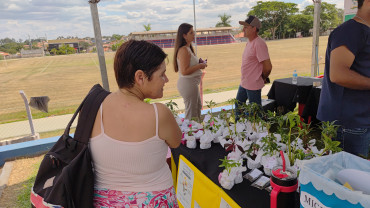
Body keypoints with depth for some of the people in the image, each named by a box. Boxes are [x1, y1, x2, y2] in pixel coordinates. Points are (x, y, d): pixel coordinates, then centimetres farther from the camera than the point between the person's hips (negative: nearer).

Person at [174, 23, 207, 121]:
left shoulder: (188, 48, 11)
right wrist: (199, 66, -17)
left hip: (192, 82, 11)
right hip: (188, 83, -11)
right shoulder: (184, 50, -21)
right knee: (191, 112, 2)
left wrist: (199, 63, 7)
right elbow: (184, 71, -27)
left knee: (198, 106, 26)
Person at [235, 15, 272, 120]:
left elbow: (268, 67, -24)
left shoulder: (259, 44, -22)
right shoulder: (249, 42, 10)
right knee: (238, 104, 23)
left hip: (253, 85, -10)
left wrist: (263, 78, -7)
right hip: (244, 83, 10)